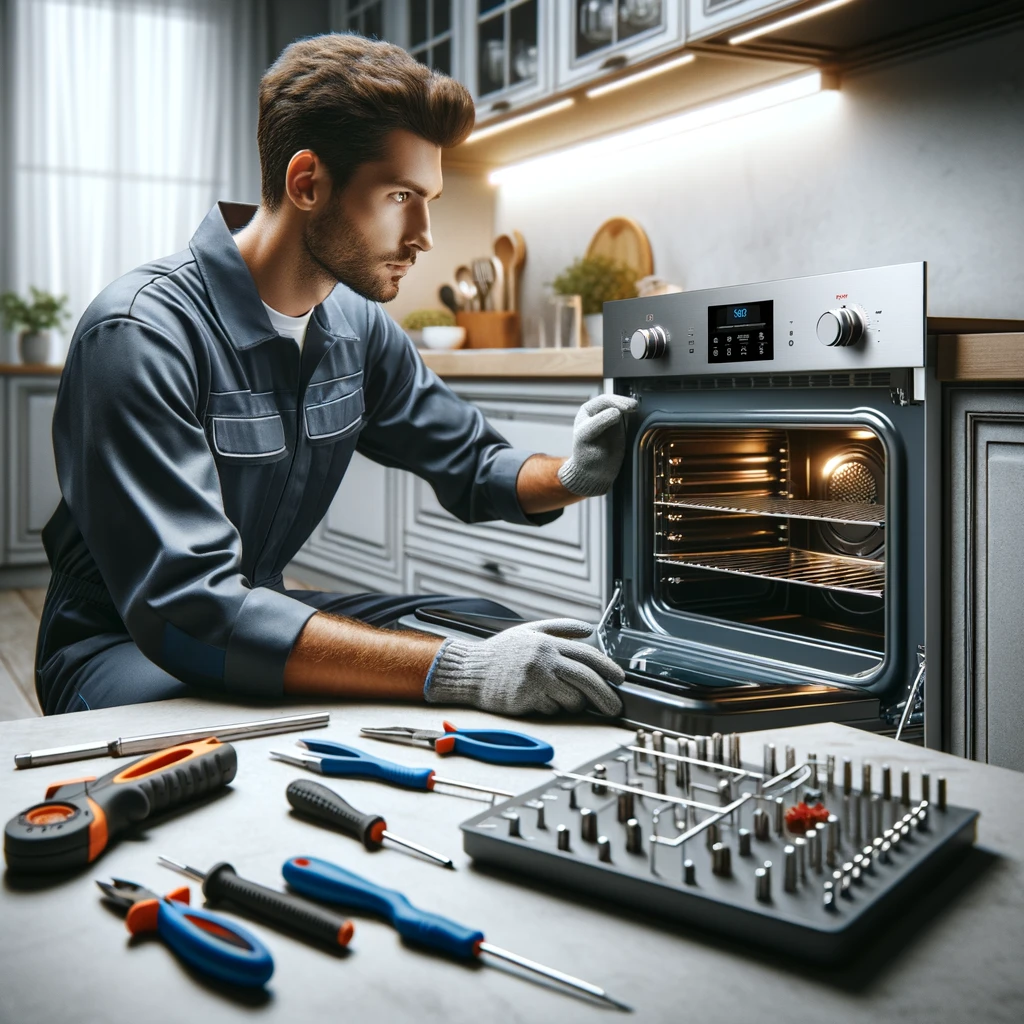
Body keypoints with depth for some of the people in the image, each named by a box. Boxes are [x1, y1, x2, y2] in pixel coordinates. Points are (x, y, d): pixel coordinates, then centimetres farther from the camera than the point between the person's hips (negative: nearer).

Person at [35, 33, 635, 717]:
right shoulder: (143, 333, -25)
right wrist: (456, 670, -41)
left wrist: (573, 475, -13)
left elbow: (470, 463, 12)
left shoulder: (358, 325, 0)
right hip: (123, 648, -7)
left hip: (262, 609, 8)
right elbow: (184, 608, -33)